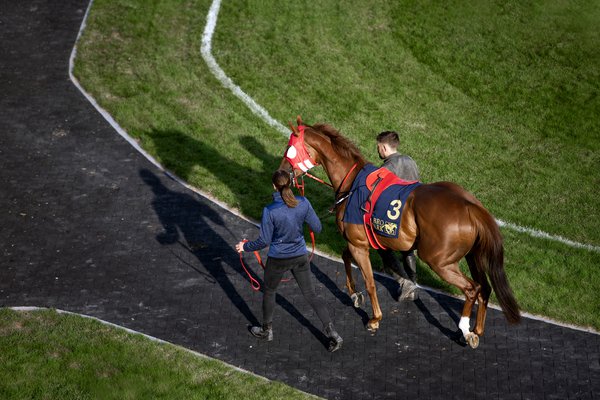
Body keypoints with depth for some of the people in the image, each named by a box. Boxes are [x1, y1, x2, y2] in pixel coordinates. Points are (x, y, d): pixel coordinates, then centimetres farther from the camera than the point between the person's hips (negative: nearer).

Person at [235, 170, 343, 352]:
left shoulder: (270, 211, -24)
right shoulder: (303, 203, -15)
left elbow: (264, 241, -16)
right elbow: (317, 228, -5)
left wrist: (245, 247, 1)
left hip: (278, 260, -3)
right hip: (300, 257, 3)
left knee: (269, 291, 23)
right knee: (310, 294, 15)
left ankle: (267, 330, 41)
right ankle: (331, 332, 11)